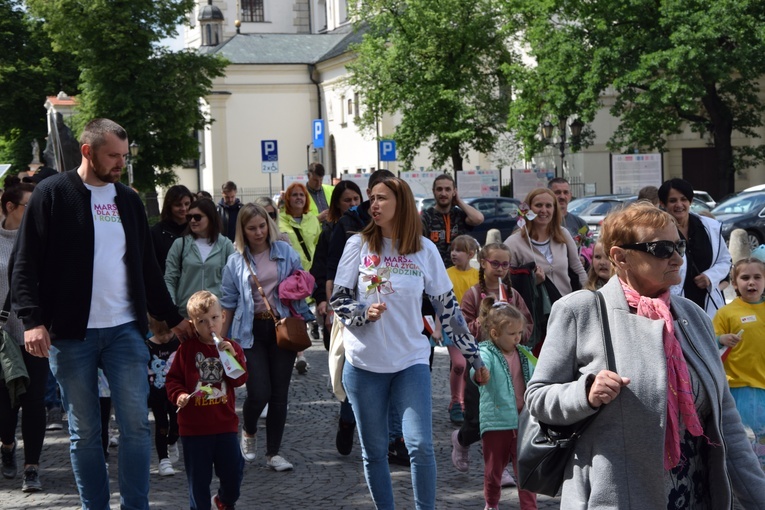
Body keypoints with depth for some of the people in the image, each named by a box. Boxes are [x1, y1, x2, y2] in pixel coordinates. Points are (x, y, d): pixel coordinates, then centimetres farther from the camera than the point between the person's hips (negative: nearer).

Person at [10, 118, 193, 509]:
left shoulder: (128, 200, 12)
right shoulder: (52, 194, -2)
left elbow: (147, 267, 20)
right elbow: (25, 263, -6)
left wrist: (173, 318, 20)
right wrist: (32, 320, -16)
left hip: (125, 329, 4)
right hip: (70, 333, -3)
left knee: (136, 424, 0)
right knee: (85, 431, 5)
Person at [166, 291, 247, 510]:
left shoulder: (231, 348, 3)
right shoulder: (187, 349, -4)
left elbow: (240, 379, -6)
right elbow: (173, 379, -2)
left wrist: (233, 356, -19)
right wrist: (179, 395, -20)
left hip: (225, 423, 2)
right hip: (194, 426, -2)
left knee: (233, 470, 10)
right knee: (198, 476, 6)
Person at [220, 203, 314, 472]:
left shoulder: (285, 252, 4)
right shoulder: (236, 261, 3)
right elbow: (229, 303, 7)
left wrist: (301, 324, -1)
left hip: (282, 327, 1)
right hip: (251, 331, -1)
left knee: (279, 393, 3)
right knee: (259, 392, -10)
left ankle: (274, 452, 14)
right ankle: (248, 432, 22)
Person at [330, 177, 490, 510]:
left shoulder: (424, 250, -1)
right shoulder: (359, 245, -1)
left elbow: (447, 306, 4)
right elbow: (338, 298, 1)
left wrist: (474, 356, 5)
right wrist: (362, 313, -20)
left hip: (411, 361, -1)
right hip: (364, 363, 1)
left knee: (421, 446, -11)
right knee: (374, 452, 9)